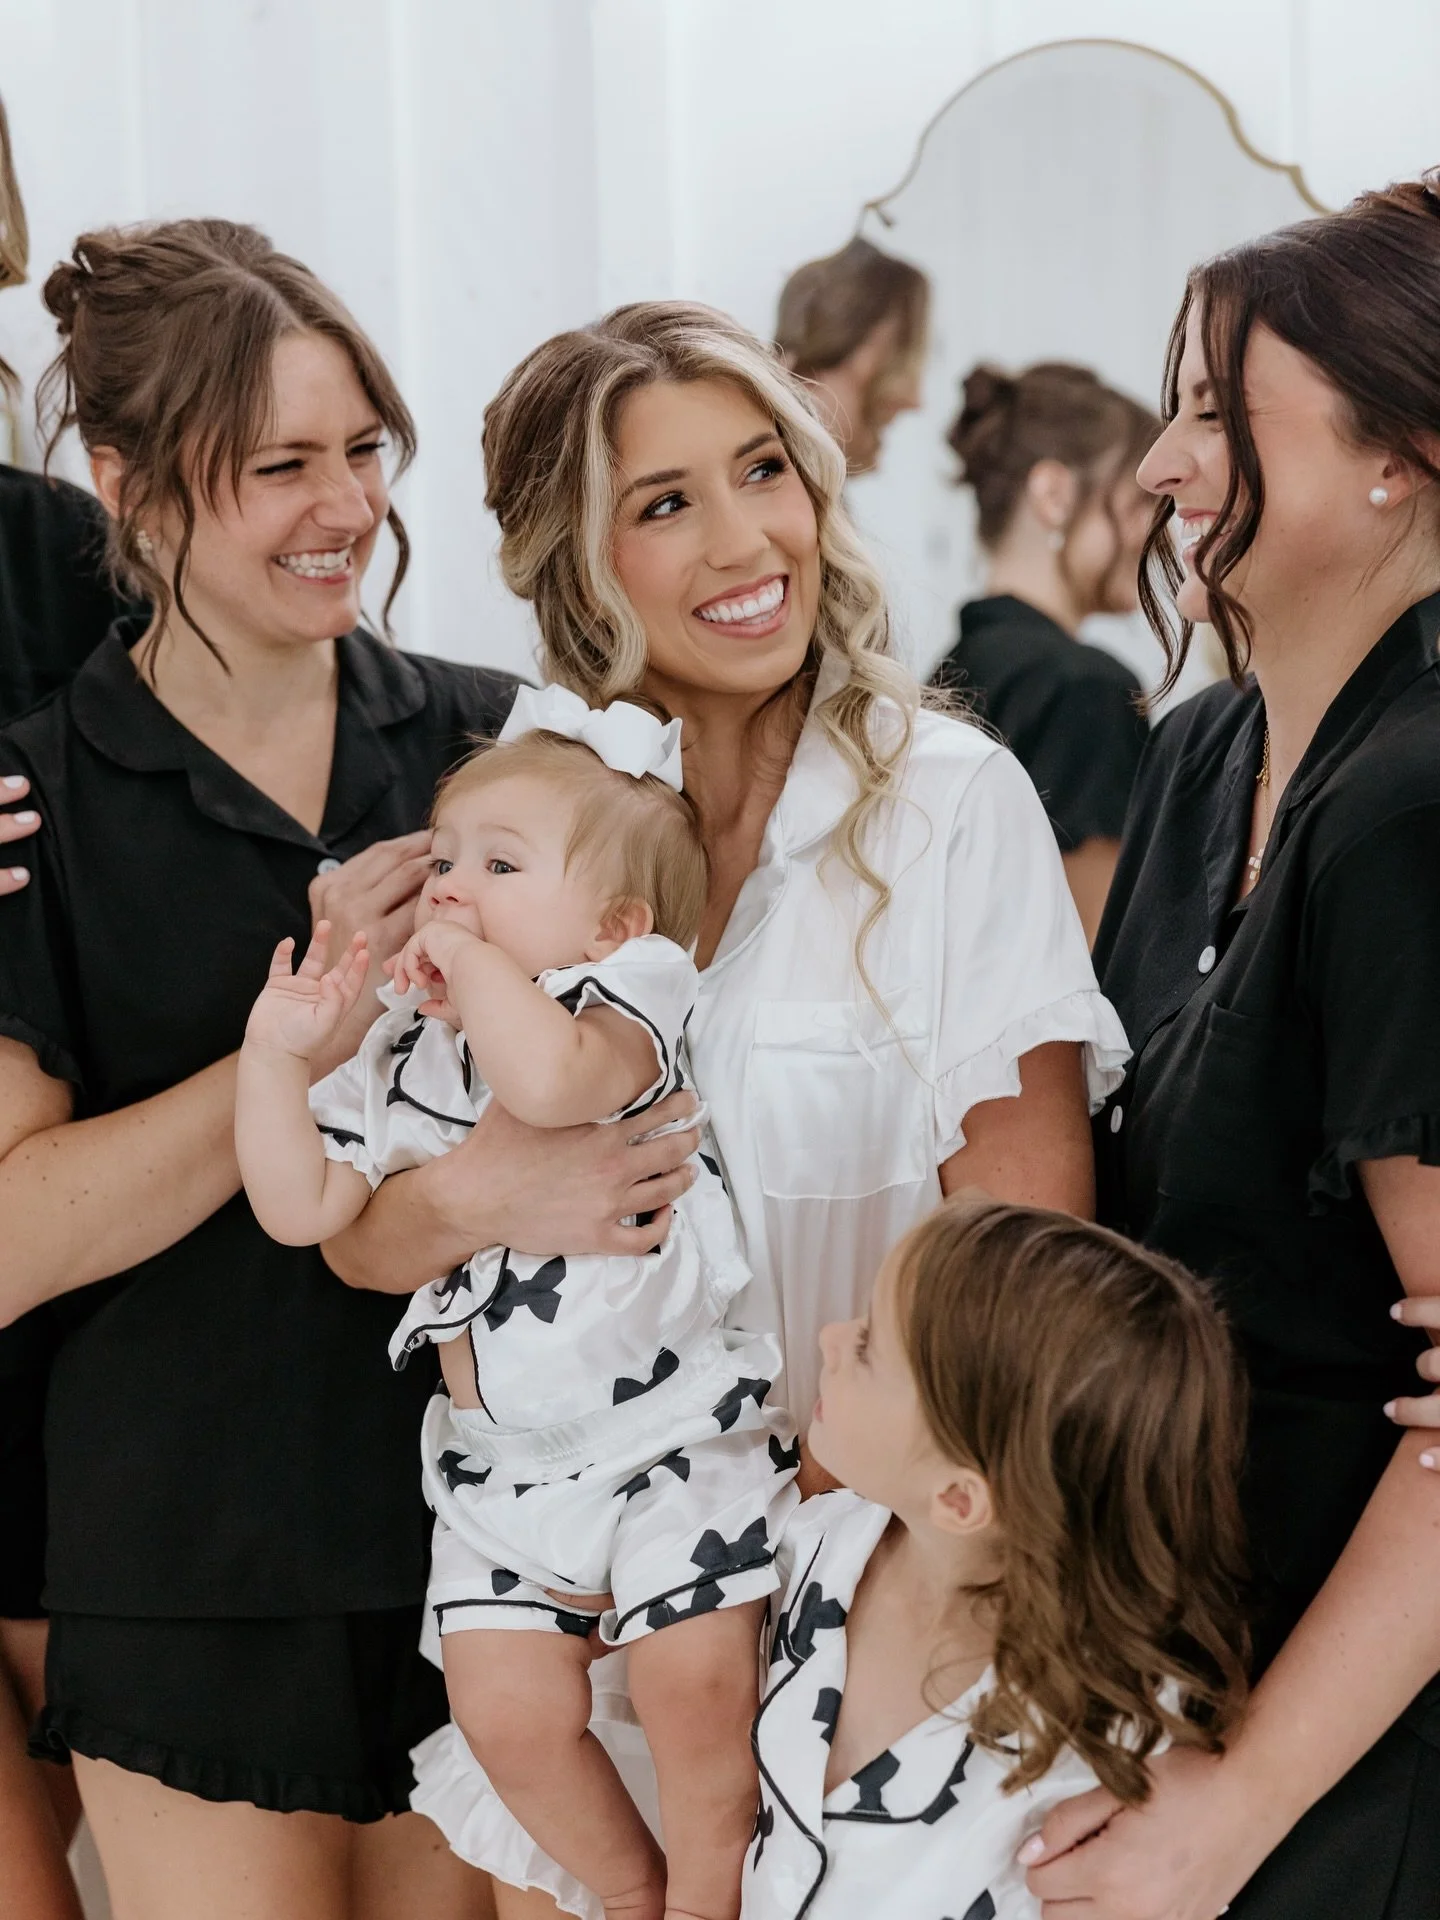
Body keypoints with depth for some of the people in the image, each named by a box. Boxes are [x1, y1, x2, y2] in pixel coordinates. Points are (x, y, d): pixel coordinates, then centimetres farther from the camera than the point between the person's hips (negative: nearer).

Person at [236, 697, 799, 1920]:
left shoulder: (628, 997, -11)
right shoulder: (406, 1055, 7)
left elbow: (549, 1079, -35)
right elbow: (304, 1206, 2)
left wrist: (475, 955, -21)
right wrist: (278, 1055, -7)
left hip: (673, 1428, -5)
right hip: (501, 1457, 6)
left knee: (695, 1684, -11)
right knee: (509, 1712, 1)